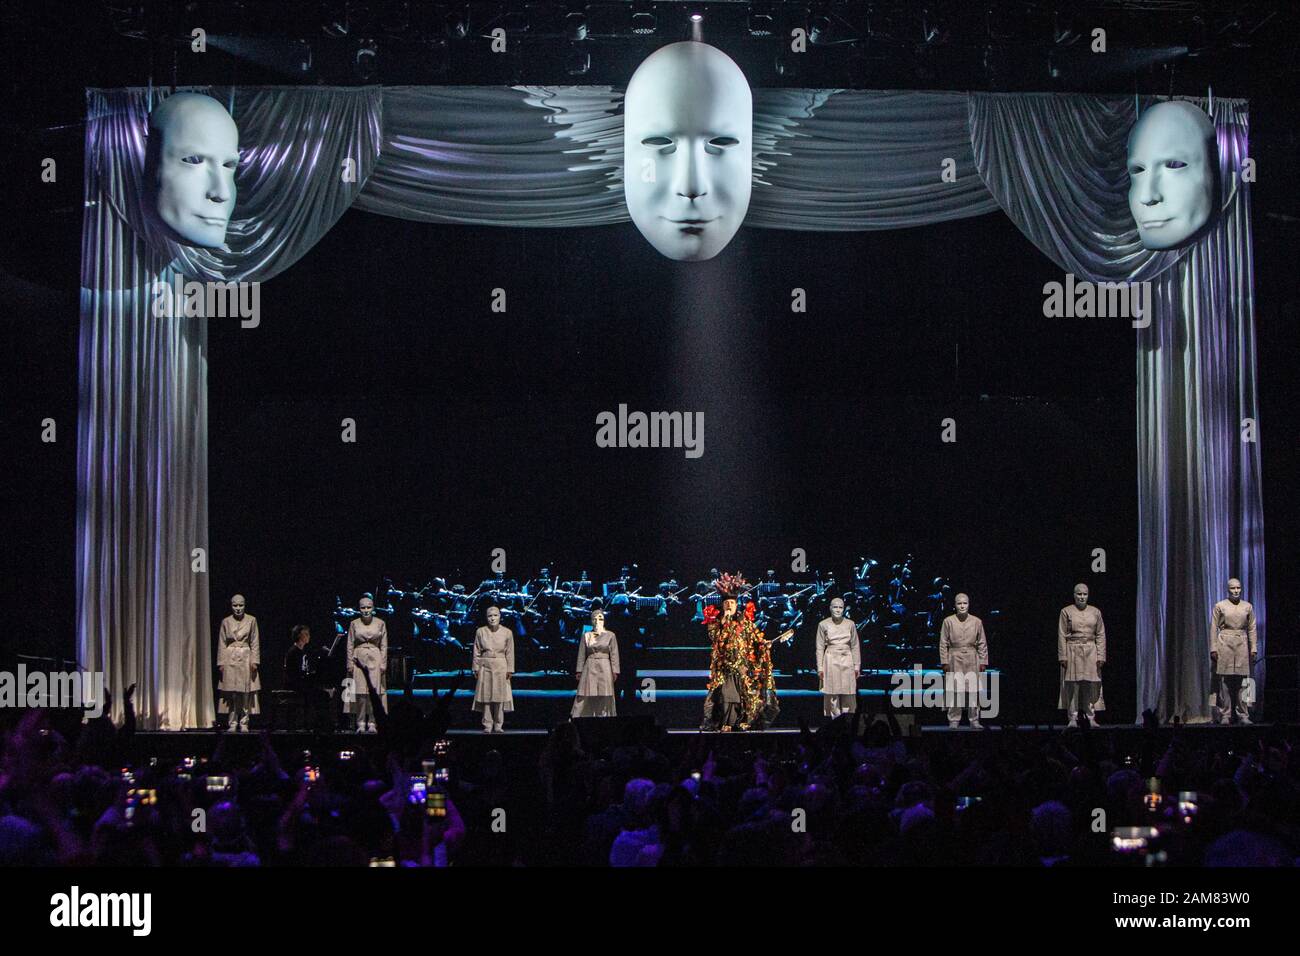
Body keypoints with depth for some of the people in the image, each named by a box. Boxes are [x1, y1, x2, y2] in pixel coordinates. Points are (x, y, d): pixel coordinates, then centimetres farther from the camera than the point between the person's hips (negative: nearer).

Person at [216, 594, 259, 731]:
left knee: (246, 693, -3)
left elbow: (255, 643, 4)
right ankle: (233, 723, 3)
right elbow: (221, 644, 8)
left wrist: (254, 661, -4)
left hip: (246, 659, 0)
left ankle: (244, 723, 3)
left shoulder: (251, 620, 3)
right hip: (230, 659, 0)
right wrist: (221, 662, 1)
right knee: (232, 693, -2)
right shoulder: (226, 622, 6)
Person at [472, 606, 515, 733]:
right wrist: (476, 668, 1)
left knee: (500, 696, 0)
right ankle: (487, 726, 5)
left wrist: (510, 670, -1)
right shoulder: (480, 632, 1)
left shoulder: (507, 633, 0)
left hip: (501, 667, 0)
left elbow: (510, 653, 2)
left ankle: (498, 726, 7)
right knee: (486, 696, 0)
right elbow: (477, 652, 5)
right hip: (485, 666, 0)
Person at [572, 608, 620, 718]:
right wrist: (579, 671, 2)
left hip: (604, 669, -1)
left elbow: (614, 655, 2)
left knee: (604, 699, -2)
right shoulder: (586, 636, 8)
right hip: (589, 668, 1)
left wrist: (614, 671, -5)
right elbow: (581, 655, 8)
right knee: (586, 697, -5)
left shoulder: (610, 635, 5)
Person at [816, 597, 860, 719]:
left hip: (847, 661, 1)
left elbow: (855, 646, 9)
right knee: (833, 694, -1)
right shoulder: (823, 625, 1)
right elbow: (820, 647, 3)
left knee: (848, 695, 0)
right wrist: (820, 667, -2)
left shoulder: (850, 624, 5)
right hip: (831, 662, -1)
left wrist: (857, 665, 5)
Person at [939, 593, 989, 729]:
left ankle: (974, 720, 9)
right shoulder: (948, 621, 1)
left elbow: (982, 644, 8)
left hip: (972, 660, 2)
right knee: (954, 691, -4)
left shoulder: (977, 622, 6)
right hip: (955, 660, -2)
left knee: (974, 691, 1)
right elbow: (943, 644, 2)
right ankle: (954, 720, 3)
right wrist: (944, 662, -4)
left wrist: (983, 662, 3)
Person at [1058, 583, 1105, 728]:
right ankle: (1073, 719, 1)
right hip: (1072, 652, -2)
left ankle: (1091, 718, 5)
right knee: (1072, 685, -4)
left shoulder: (1095, 612, 10)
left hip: (1091, 652, 2)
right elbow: (1062, 636, -1)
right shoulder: (1066, 612, 3)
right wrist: (1063, 656, -8)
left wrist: (1101, 656, -1)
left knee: (1091, 685, -1)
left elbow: (1101, 635, 7)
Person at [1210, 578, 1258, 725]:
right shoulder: (1219, 606, 3)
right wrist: (1213, 649, -5)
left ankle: (1242, 715, 6)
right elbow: (1213, 628, 1)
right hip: (1224, 645, -2)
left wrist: (1254, 649, 5)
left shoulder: (1247, 607, 10)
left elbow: (1252, 629, 11)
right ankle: (1224, 715, 0)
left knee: (1241, 681, 1)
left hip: (1242, 646, 2)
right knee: (1224, 680, -4)